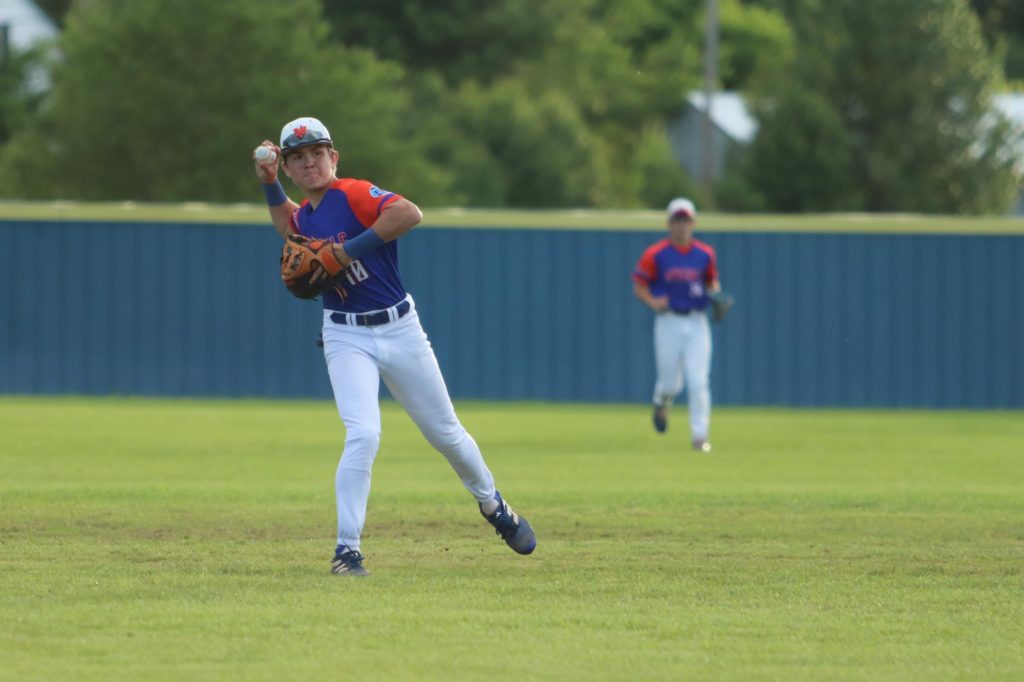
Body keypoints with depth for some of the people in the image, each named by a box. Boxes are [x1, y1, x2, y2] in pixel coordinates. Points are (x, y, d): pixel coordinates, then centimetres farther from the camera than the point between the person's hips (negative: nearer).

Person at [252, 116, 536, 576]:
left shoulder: (353, 194, -14)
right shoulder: (303, 216, 6)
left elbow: (410, 213, -31)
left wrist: (349, 249, -27)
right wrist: (269, 183, 15)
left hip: (400, 330, -3)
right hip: (347, 338, 3)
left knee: (444, 432, 12)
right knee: (363, 435, -19)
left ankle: (491, 504, 38)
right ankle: (347, 550, -14)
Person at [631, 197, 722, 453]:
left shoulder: (705, 254, 7)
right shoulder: (655, 254, -3)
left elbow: (712, 281, 21)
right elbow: (639, 287, 1)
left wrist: (716, 295, -1)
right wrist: (653, 302, -17)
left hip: (697, 323, 2)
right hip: (668, 323, -2)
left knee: (699, 382, -8)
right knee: (671, 383, 2)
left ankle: (699, 436, -4)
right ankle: (661, 404, 38)